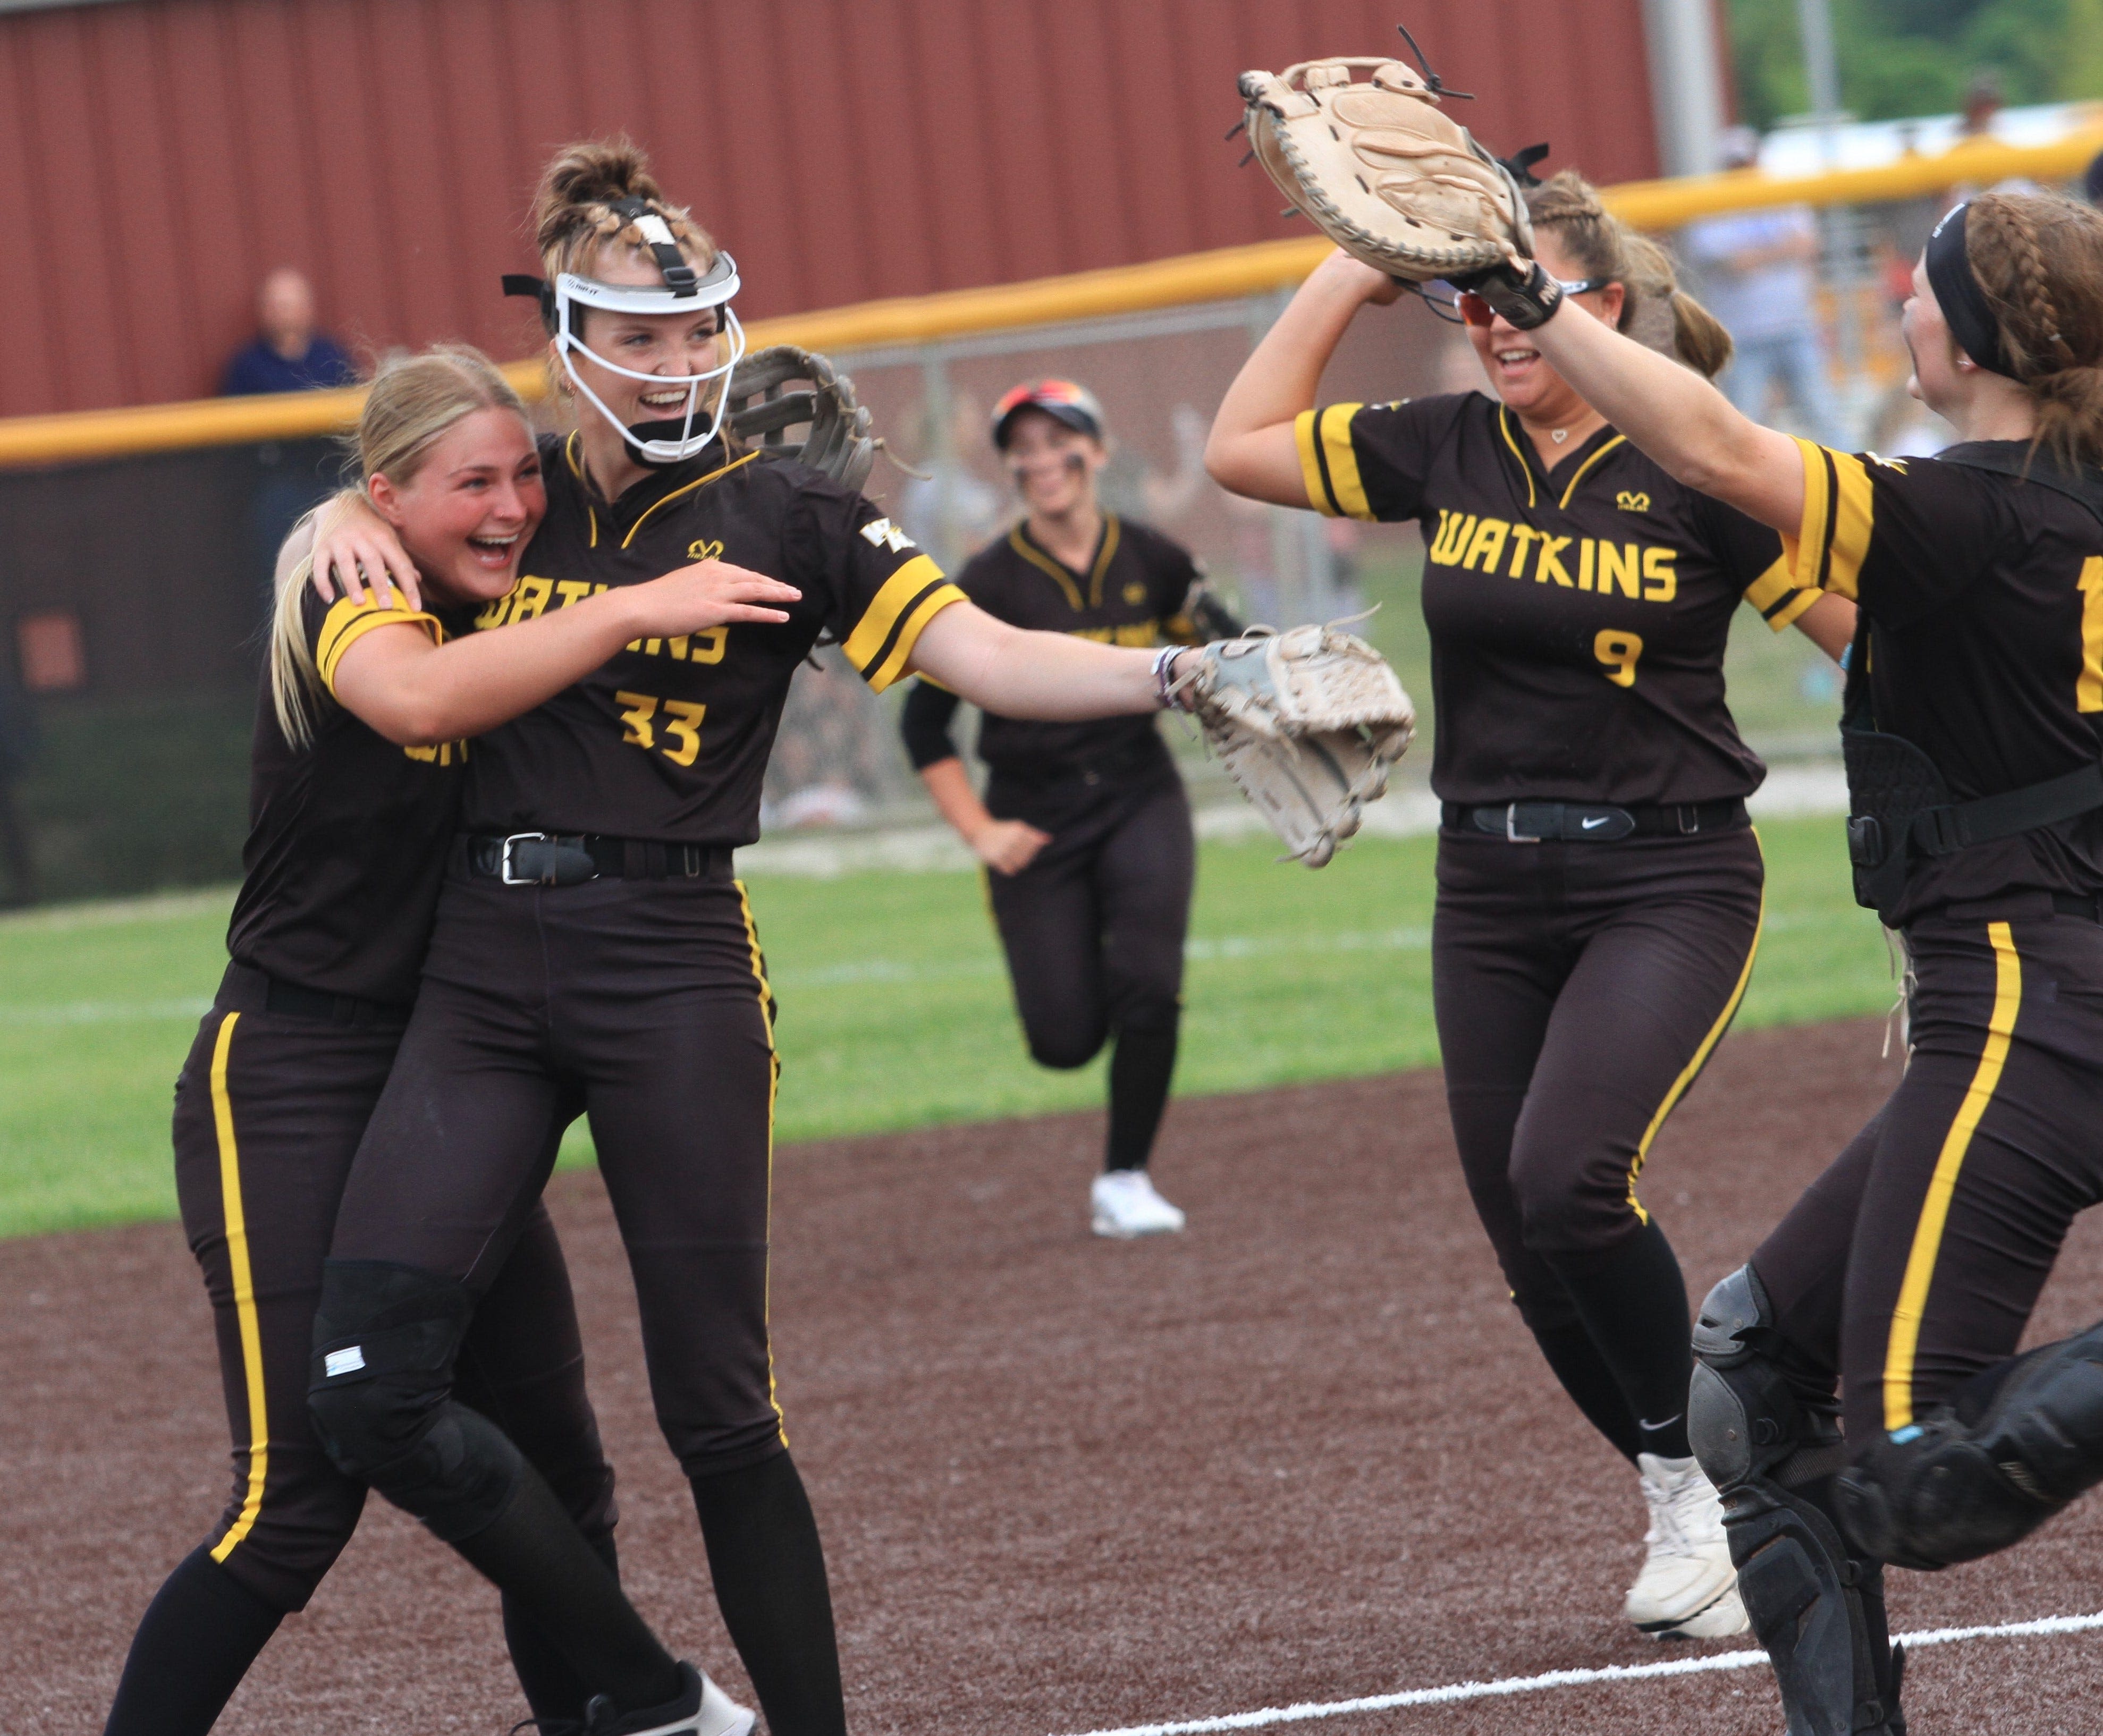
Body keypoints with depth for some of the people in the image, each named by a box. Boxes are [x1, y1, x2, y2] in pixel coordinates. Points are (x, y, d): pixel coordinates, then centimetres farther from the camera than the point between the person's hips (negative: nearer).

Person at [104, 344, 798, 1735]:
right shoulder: (347, 595, -14)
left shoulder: (509, 609, 9)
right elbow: (416, 698, -37)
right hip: (291, 1084, -7)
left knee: (557, 1471, 7)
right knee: (301, 1497, -13)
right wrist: (631, 612, -40)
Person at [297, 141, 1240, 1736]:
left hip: (674, 963, -3)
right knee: (373, 1394, -7)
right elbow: (372, 518, 30)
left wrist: (1180, 673, -24)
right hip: (487, 957, 3)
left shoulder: (779, 516, 1)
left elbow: (984, 655, -10)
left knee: (716, 1405, -4)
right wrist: (356, 524, 6)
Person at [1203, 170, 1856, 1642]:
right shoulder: (1449, 452, 5)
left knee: (1571, 1176, -25)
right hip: (1492, 896, 6)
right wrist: (1349, 276, 5)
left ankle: (1695, 1472, -5)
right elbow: (1242, 447, 8)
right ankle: (1704, 1519, 20)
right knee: (1540, 1258, 4)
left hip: (1667, 884, -5)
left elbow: (1877, 633, -6)